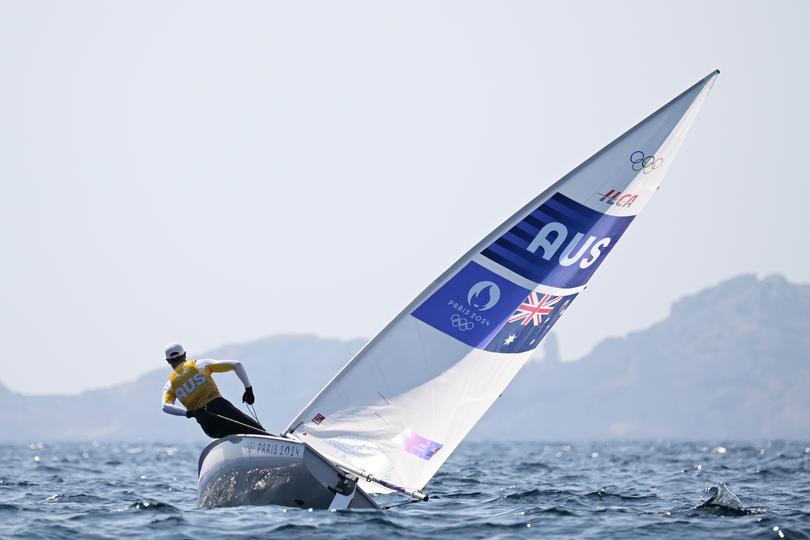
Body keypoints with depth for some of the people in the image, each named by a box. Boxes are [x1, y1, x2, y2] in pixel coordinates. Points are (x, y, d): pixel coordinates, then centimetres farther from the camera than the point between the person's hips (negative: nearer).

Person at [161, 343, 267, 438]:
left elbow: (166, 407, -7)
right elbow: (237, 364, 7)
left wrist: (188, 413, -15)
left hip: (209, 426, 1)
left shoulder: (170, 385, 16)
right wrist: (248, 389, 13)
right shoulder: (201, 364, 13)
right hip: (220, 406, -1)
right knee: (259, 432, -1)